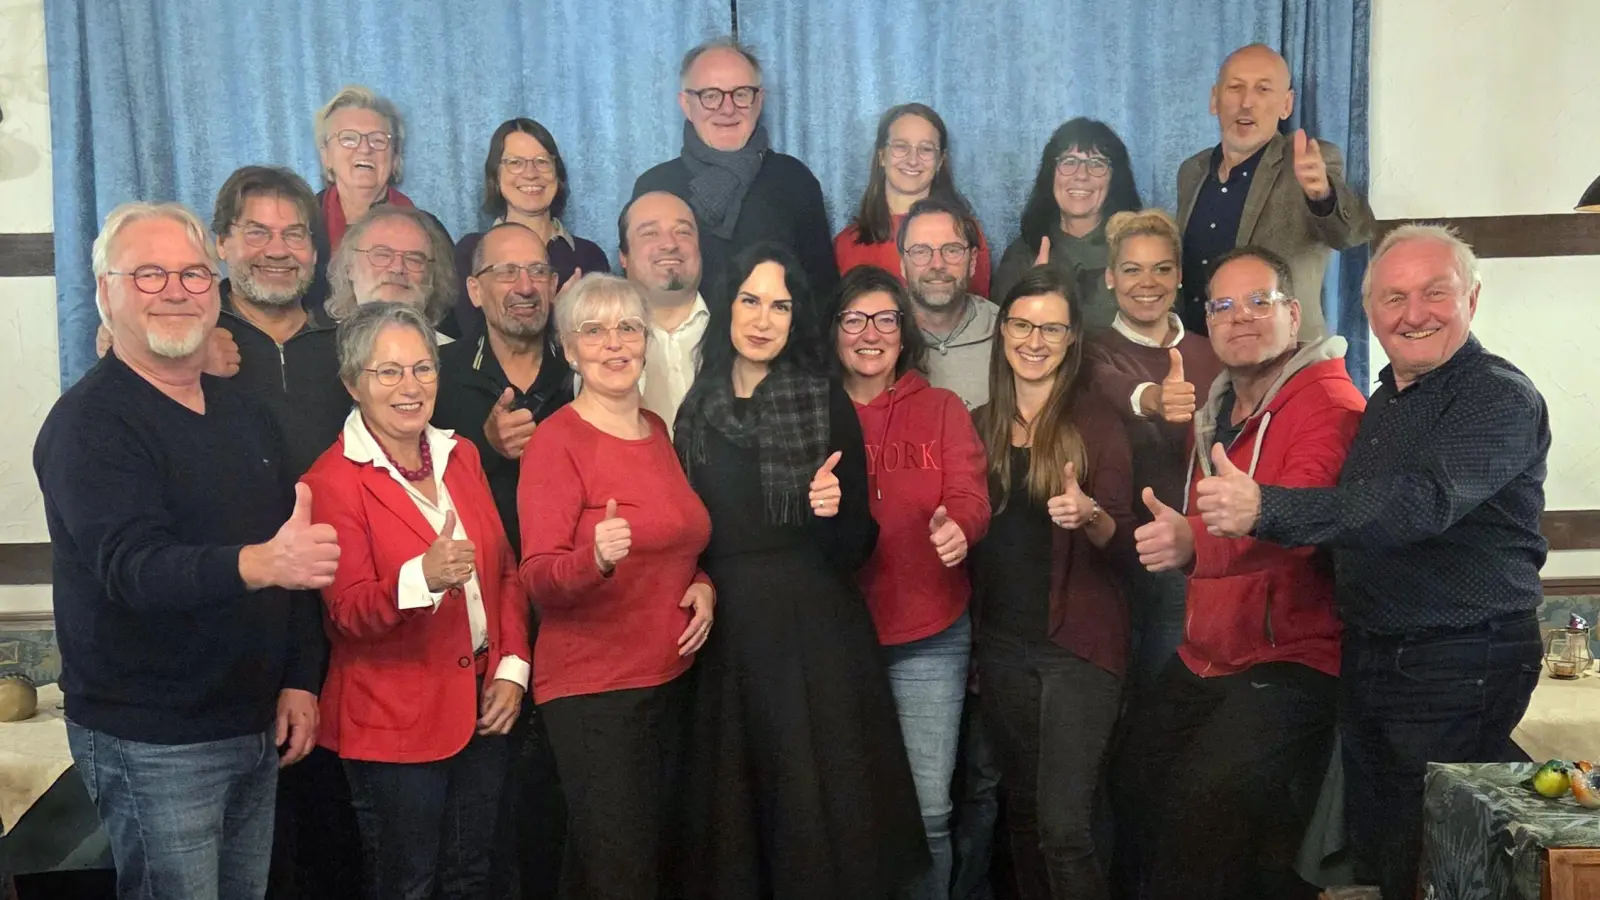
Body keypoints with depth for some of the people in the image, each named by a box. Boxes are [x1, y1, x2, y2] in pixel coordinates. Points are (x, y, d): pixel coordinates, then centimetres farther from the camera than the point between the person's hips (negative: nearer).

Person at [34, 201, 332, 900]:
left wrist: (299, 680, 5)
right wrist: (258, 564, -44)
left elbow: (293, 552, 14)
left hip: (256, 731, 6)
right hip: (153, 743, -6)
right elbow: (133, 566, -26)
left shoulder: (246, 412, 10)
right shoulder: (89, 422, -12)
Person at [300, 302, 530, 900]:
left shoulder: (460, 454, 6)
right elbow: (348, 614, -18)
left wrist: (513, 667, 0)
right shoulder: (333, 480, -13)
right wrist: (423, 577, -37)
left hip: (483, 707, 6)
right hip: (394, 721, -6)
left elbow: (504, 570, 11)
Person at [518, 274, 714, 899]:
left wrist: (703, 585, 1)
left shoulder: (658, 432, 9)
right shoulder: (557, 441, -11)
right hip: (591, 689, -7)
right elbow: (538, 580, -17)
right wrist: (596, 557, -37)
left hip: (671, 678, 7)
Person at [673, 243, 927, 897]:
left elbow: (857, 547, -5)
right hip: (728, 635, 3)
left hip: (818, 634, -3)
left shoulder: (827, 404, -4)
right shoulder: (697, 410, 6)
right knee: (736, 816, 12)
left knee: (822, 812, 4)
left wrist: (835, 512, -24)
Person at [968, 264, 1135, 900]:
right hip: (1002, 645, 5)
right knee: (1023, 812, 14)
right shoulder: (981, 426, 7)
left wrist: (1089, 515, -28)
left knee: (1063, 826, -9)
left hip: (1079, 646, -4)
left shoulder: (1096, 423, -5)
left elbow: (1123, 548, -10)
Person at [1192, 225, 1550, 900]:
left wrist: (1266, 508, -43)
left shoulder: (1500, 397, -14)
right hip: (1371, 656, 8)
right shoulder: (1385, 400, 13)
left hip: (1461, 664, -8)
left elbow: (1419, 502, -32)